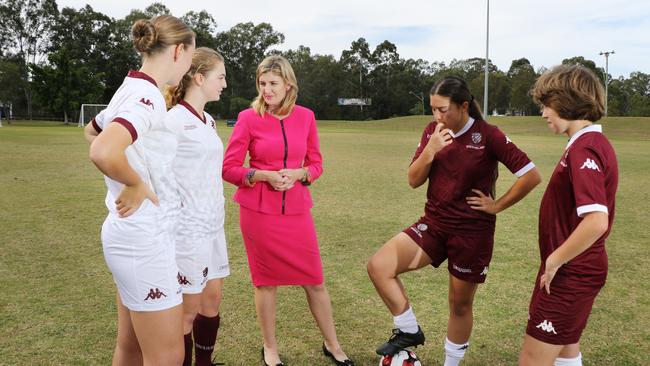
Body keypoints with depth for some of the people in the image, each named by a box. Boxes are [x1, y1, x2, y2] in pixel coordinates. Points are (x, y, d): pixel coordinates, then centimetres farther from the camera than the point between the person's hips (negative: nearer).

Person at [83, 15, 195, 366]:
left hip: (130, 233, 10)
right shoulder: (147, 96, -20)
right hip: (144, 237, -10)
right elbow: (102, 152, -37)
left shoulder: (130, 89, 9)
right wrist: (135, 184, -19)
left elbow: (91, 131, 28)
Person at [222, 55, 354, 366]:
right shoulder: (249, 118, -4)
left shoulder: (305, 117, 4)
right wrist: (265, 175, -17)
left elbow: (316, 164, 9)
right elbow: (229, 168, -4)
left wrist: (297, 174, -12)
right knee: (266, 281, 7)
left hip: (297, 210, 2)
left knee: (314, 280, 7)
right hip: (258, 210, -2)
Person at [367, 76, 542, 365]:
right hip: (434, 223, 4)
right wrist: (430, 150, -18)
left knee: (460, 303, 10)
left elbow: (531, 175, -12)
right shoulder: (432, 131, 1)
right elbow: (414, 181, -2)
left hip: (472, 232, -4)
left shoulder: (488, 135, -13)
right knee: (378, 266, -14)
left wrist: (498, 205, -8)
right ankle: (409, 331, 7)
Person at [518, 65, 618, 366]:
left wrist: (554, 260, -22)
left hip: (570, 273, -10)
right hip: (577, 269, 10)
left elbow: (596, 221, -34)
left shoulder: (583, 149, -23)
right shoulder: (594, 142, 8)